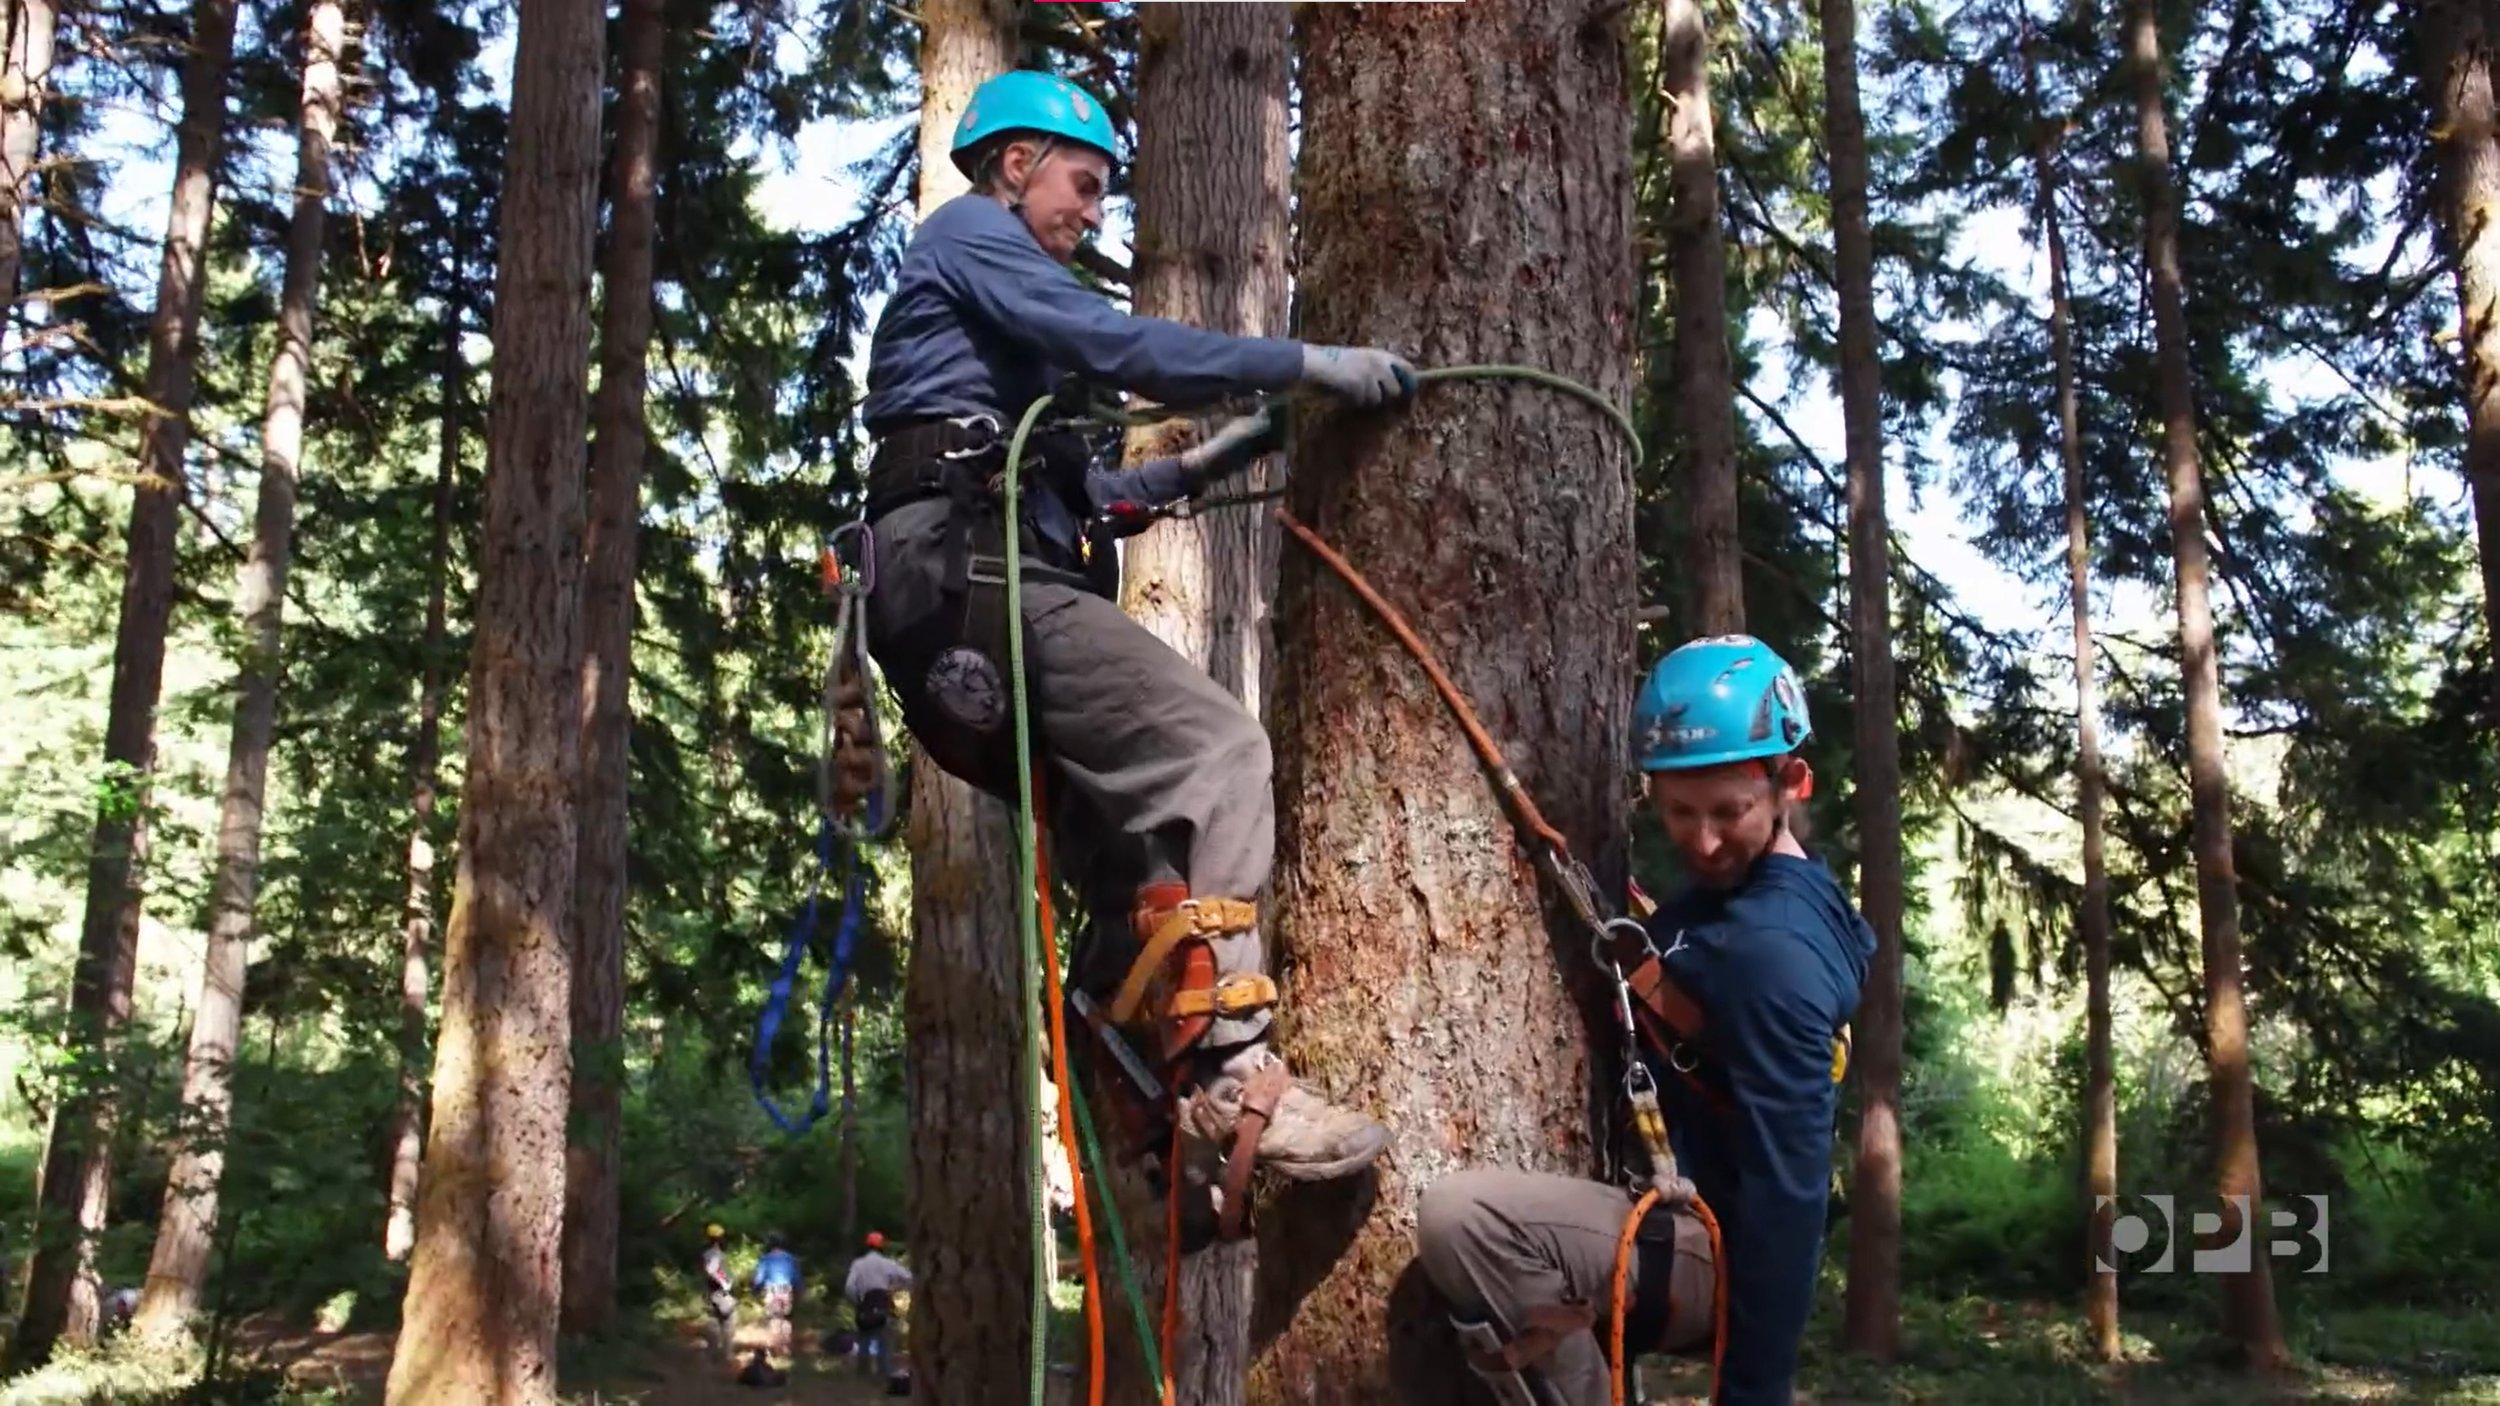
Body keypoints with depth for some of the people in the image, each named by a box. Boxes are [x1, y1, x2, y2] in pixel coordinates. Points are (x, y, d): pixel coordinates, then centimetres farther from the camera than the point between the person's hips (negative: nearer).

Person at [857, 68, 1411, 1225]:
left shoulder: (986, 307, 35)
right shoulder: (969, 233, 5)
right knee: (1217, 752, -22)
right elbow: (1121, 348, -11)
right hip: (969, 574, -10)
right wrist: (1308, 365, -11)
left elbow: (1049, 495, 30)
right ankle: (1225, 1065, -28)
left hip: (956, 607, 10)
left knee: (1141, 844, 6)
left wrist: (1190, 471, 24)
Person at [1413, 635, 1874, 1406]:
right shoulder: (1723, 897, 5)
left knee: (1459, 1218, -32)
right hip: (1687, 1231, 10)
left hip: (1715, 1254, -10)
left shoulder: (1771, 950, -25)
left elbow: (1788, 1189, -26)